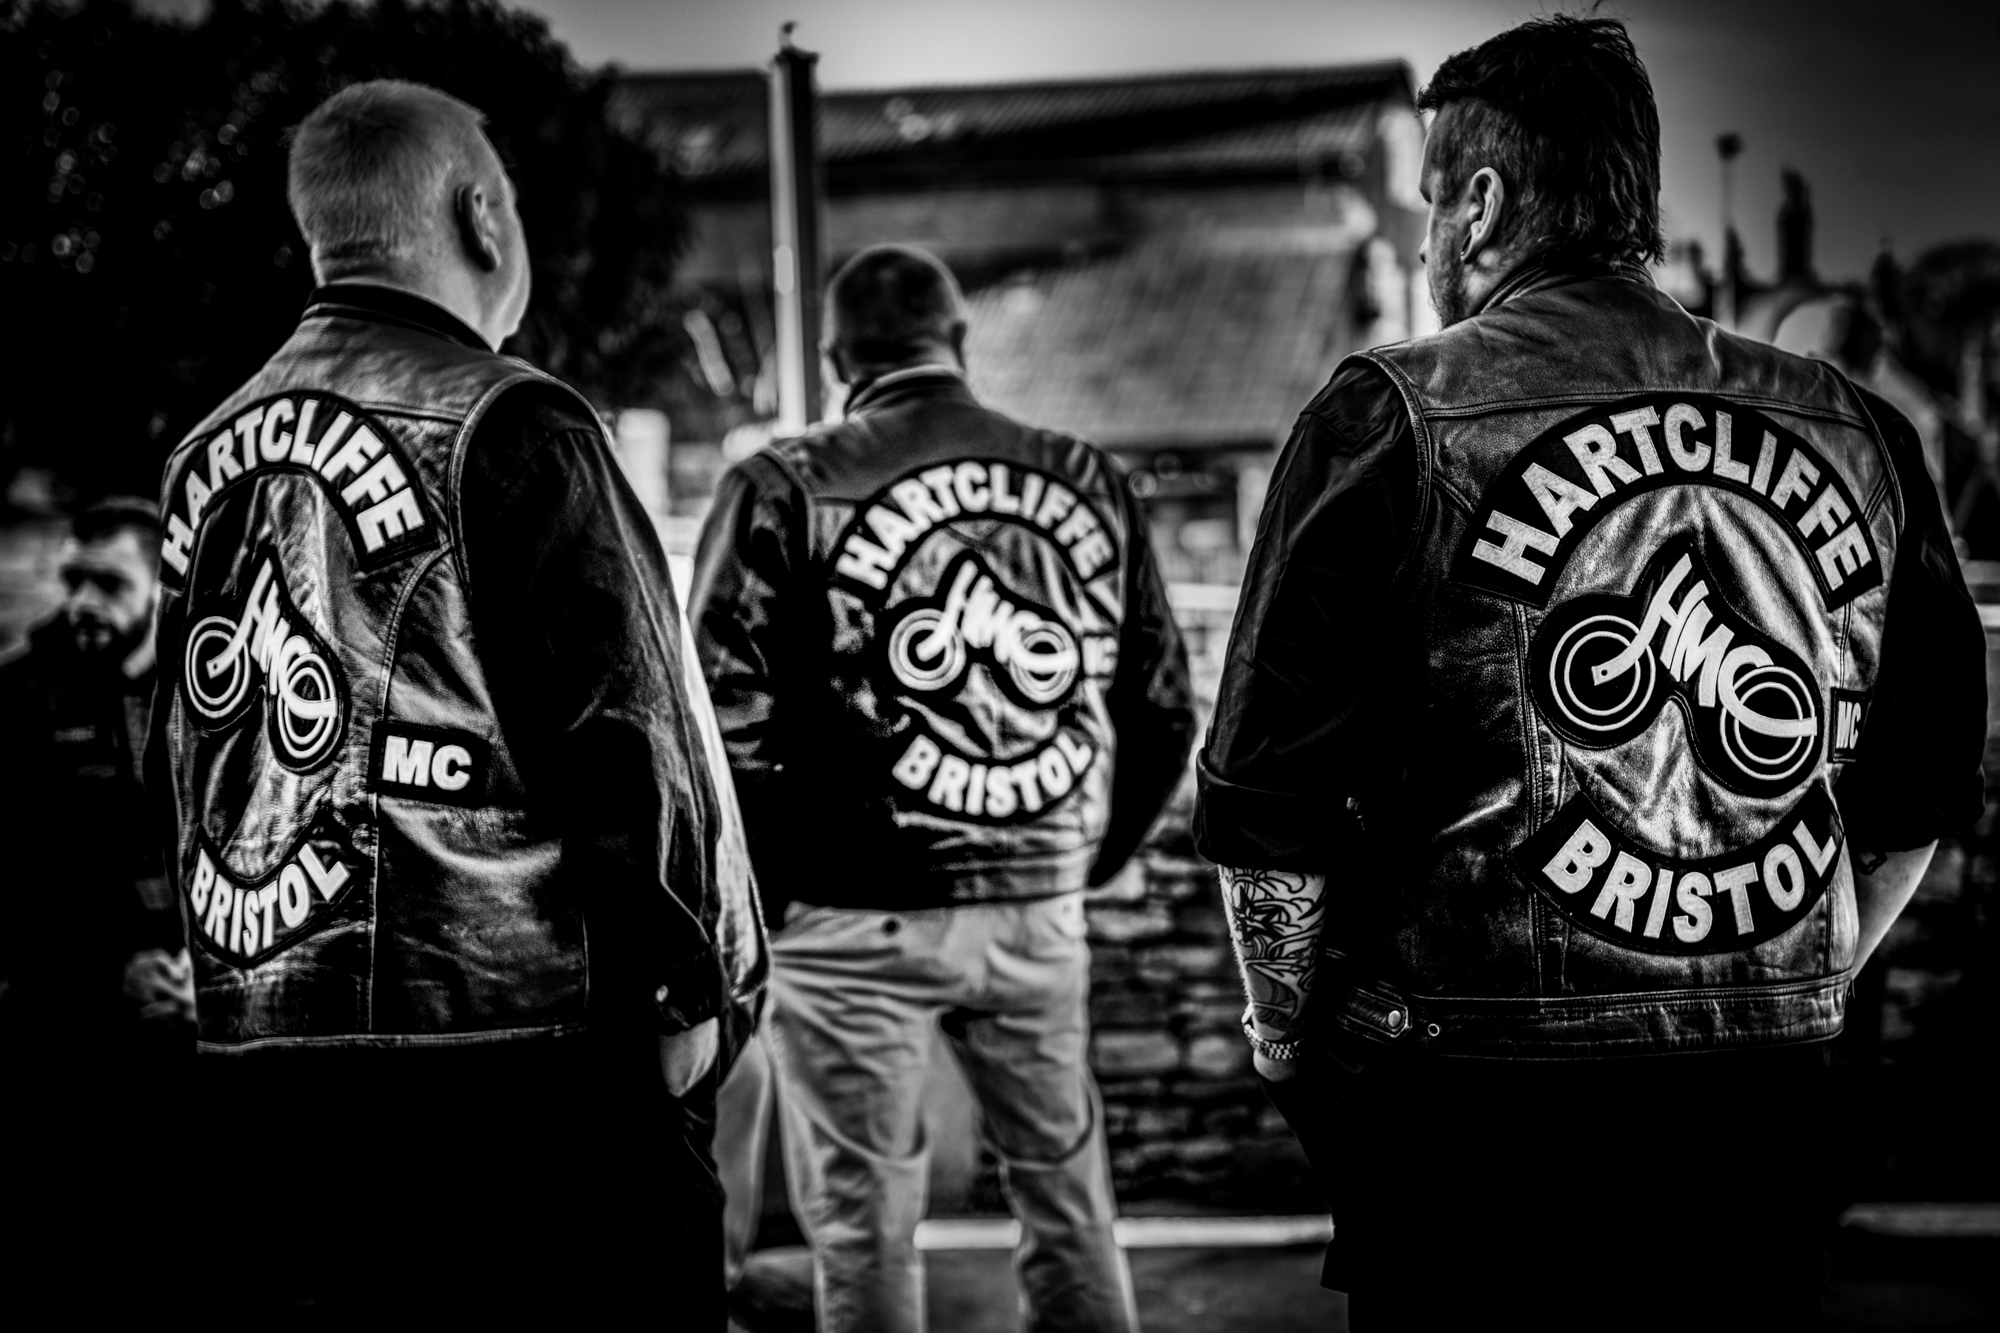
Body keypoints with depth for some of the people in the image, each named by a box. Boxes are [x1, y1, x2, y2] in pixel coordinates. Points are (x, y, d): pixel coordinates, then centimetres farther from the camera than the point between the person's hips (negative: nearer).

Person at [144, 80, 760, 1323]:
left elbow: (181, 773, 17)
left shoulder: (205, 458, 13)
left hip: (252, 1067, 7)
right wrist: (688, 986, -4)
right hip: (516, 1056, -7)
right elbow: (625, 737, -13)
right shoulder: (506, 426, -9)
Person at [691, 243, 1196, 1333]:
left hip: (856, 924, -3)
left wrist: (763, 895, 0)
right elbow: (1163, 713, 9)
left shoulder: (786, 490, -7)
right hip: (1041, 914, 4)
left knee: (863, 1233, 6)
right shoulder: (1087, 481, 5)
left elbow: (725, 720, -12)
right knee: (1068, 1212, 17)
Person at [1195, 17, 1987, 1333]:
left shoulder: (1396, 422, -8)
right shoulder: (1860, 432, 5)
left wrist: (1297, 1051, 5)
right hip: (1766, 1123, 4)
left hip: (1472, 1134, -4)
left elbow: (1268, 816, -8)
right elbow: (1921, 801, 12)